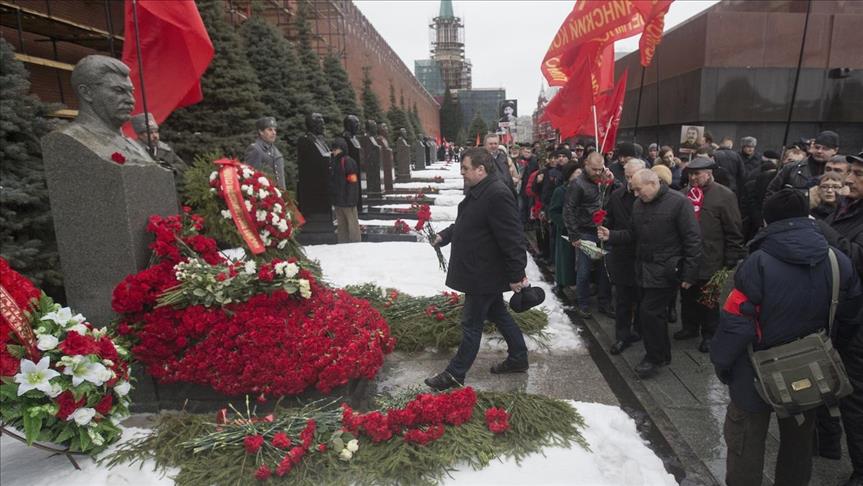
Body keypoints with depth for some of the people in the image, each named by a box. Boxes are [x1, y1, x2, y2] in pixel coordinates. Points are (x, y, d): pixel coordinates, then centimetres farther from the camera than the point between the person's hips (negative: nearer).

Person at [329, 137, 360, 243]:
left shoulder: (348, 162, -13)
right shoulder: (336, 162, 14)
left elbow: (353, 182, -17)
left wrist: (351, 200, -20)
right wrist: (333, 197, 18)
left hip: (347, 200, -9)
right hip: (338, 200, 9)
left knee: (352, 224, -2)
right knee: (341, 225, 15)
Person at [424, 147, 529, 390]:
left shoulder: (498, 195, -24)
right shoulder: (478, 191, 8)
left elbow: (512, 239, -25)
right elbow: (465, 224, 23)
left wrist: (516, 274, -24)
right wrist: (444, 236, 13)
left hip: (484, 275, -10)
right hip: (482, 272, 10)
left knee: (471, 324, 3)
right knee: (497, 314, 21)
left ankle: (455, 374, 16)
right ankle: (518, 359, 36)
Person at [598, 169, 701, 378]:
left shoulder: (678, 202, -13)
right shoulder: (639, 204, 8)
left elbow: (692, 240, -13)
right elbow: (633, 234, 16)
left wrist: (689, 274, -14)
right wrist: (611, 236, -2)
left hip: (665, 271, -7)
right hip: (644, 267, 7)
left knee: (649, 312, -7)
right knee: (656, 312, 17)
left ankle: (653, 358, 13)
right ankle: (663, 354, 33)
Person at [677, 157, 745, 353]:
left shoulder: (724, 196, -10)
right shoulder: (684, 193, 6)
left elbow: (734, 232, -10)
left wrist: (731, 261, -12)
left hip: (709, 261, -5)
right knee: (687, 297, 19)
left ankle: (709, 334, 28)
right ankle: (690, 327, 37)